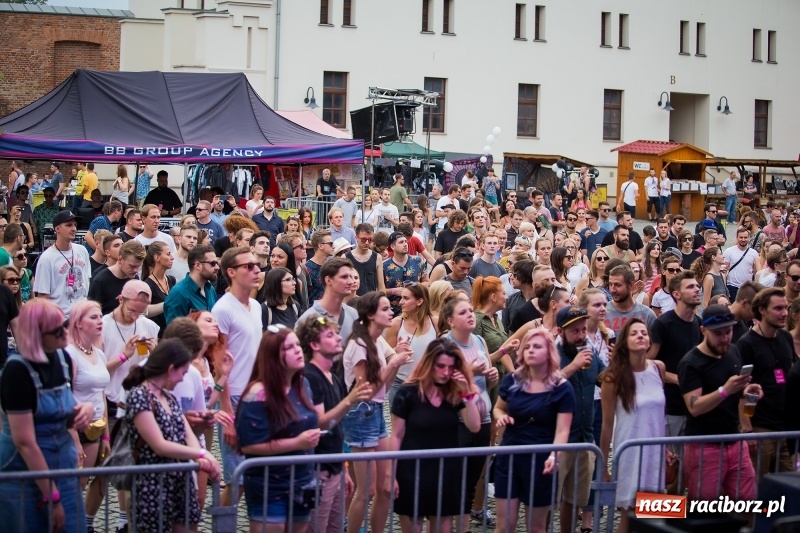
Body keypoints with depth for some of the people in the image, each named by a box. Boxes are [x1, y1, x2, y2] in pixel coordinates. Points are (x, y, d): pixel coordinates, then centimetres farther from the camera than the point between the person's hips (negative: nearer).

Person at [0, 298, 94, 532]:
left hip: (64, 468, 7)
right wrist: (52, 496, -19)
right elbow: (25, 443, -22)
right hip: (25, 475, -6)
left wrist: (86, 408, -5)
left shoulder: (63, 358, 2)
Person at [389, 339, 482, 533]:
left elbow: (474, 427, -5)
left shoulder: (455, 394, 4)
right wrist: (392, 474, -7)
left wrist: (467, 393, -14)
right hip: (413, 473, -4)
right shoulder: (408, 393, -8)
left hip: (446, 473, 4)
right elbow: (397, 436, -5)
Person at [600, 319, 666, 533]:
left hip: (656, 451, 4)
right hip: (630, 453, -4)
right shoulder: (614, 376, -9)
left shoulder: (658, 368, 2)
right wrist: (603, 466, -4)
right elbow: (607, 423, -6)